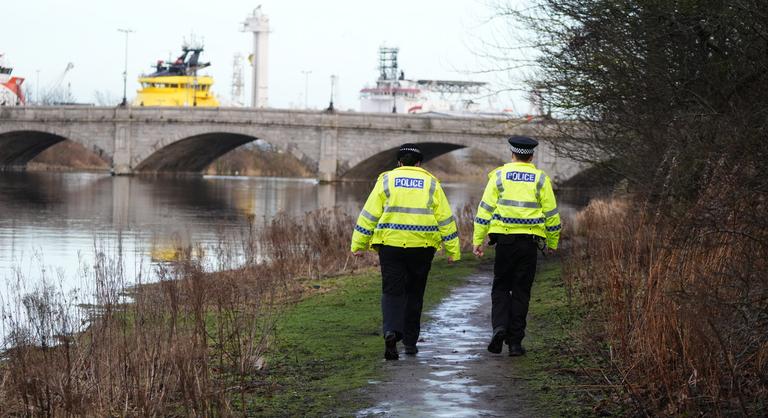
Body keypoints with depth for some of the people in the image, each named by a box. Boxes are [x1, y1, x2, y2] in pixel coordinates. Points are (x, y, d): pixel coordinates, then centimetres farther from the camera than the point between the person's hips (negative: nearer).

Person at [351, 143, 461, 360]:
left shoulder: (386, 180, 5)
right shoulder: (431, 184, 9)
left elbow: (370, 214, 1)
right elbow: (445, 218, 6)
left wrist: (359, 244, 5)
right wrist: (453, 250, 10)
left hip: (390, 245, -1)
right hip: (421, 247, 1)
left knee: (392, 292, 0)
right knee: (414, 294, 14)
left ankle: (391, 331, -24)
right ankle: (410, 341, 20)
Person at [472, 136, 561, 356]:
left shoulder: (499, 175, 2)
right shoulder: (540, 179, 4)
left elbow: (485, 209, -1)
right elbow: (551, 214, 5)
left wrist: (477, 240, 3)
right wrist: (552, 243, 17)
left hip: (504, 239, 0)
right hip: (530, 241, 0)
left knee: (501, 287, 13)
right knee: (521, 291, 7)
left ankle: (499, 326, -11)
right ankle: (515, 342, 6)